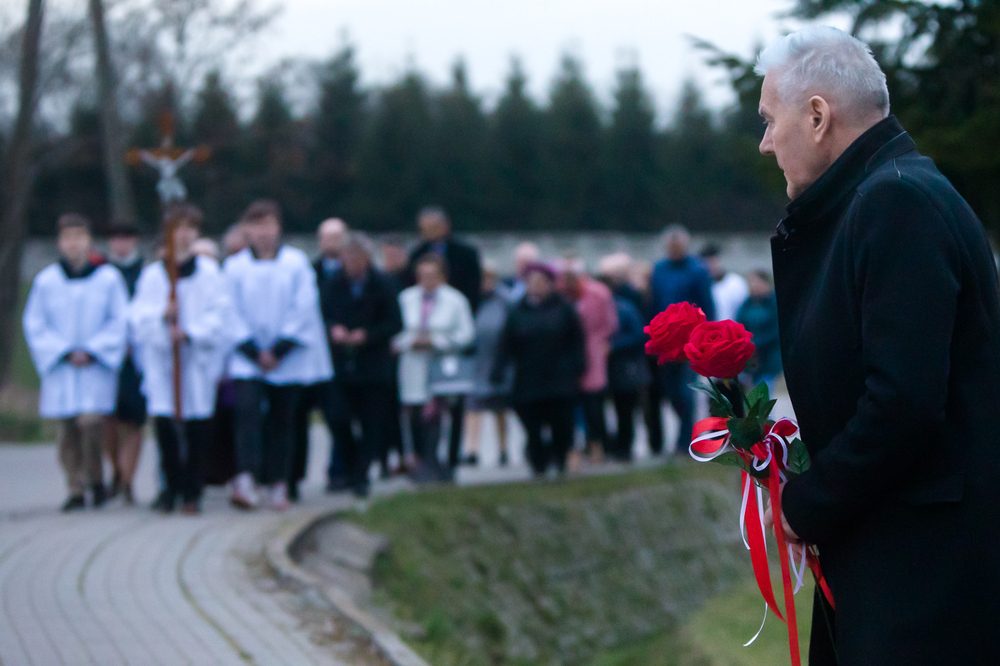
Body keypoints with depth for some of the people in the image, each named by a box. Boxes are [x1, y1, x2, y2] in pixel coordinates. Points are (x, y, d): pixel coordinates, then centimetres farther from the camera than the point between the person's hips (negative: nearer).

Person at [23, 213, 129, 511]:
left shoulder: (108, 278, -1)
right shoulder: (46, 280, 0)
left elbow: (119, 322, 0)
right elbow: (35, 324, 3)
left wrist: (91, 352, -9)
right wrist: (64, 353, -7)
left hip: (97, 366, -2)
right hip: (60, 369, 2)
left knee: (90, 421, -17)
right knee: (68, 431, 1)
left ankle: (96, 477, 5)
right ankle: (76, 490, 11)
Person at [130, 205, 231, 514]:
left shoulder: (209, 272, 4)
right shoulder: (152, 274, 8)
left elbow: (219, 314, -2)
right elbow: (138, 314, 3)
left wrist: (191, 332, -15)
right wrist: (162, 315, -16)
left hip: (199, 358, -1)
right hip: (160, 358, 1)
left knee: (197, 428, -3)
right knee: (164, 424, -9)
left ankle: (192, 492, 6)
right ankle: (172, 485, 8)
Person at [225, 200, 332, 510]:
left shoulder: (297, 263, 1)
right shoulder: (234, 266, 2)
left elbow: (303, 308, -3)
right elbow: (233, 313, 0)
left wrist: (279, 350, -9)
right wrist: (254, 351, -10)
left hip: (289, 359, 1)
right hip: (247, 358, -1)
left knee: (282, 420, 4)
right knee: (247, 410, -19)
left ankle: (278, 484, 13)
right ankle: (245, 479, -27)